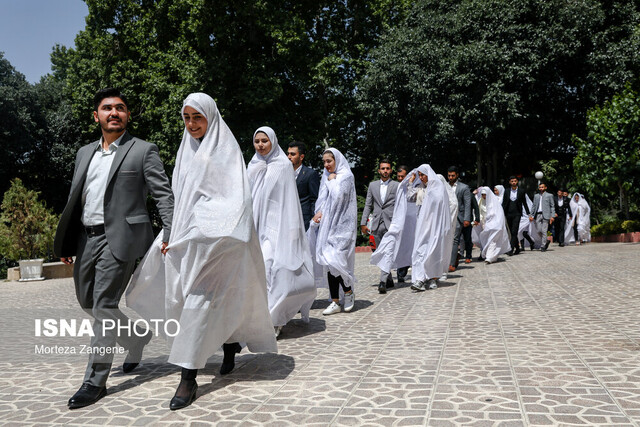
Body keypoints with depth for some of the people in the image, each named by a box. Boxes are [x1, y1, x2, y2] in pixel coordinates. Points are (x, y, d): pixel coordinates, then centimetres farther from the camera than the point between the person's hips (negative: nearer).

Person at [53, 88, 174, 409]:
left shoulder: (143, 151, 0)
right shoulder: (85, 153, 18)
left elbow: (163, 194, -6)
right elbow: (75, 199, 19)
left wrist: (170, 232, -20)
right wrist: (65, 243, 15)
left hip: (119, 238, -7)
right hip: (86, 238, 7)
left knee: (104, 305, -8)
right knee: (87, 302, 15)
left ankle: (95, 381, 3)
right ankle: (137, 337, 36)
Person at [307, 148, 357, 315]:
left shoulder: (346, 176, -2)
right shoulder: (326, 177, 18)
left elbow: (338, 196, -16)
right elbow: (322, 199, 16)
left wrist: (332, 181, -2)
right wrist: (319, 213, -2)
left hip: (340, 225, -7)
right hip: (326, 223, 7)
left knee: (333, 259, -14)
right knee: (328, 262, 2)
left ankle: (348, 291, 10)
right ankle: (335, 302, 6)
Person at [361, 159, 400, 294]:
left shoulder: (397, 186, 5)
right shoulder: (372, 185, 14)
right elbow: (368, 205, 14)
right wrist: (363, 223, 7)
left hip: (391, 223, -4)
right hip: (377, 224, 4)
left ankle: (383, 282, -20)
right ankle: (389, 280, 22)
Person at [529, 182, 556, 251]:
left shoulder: (549, 195, 5)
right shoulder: (536, 196, 16)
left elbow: (552, 206, 3)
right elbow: (534, 206, 17)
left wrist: (552, 216, -6)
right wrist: (531, 215, 7)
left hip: (545, 215, -4)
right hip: (538, 215, 4)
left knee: (544, 231, -7)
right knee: (539, 231, 1)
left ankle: (543, 245, 0)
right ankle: (546, 241, 24)